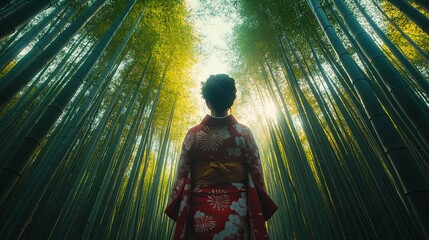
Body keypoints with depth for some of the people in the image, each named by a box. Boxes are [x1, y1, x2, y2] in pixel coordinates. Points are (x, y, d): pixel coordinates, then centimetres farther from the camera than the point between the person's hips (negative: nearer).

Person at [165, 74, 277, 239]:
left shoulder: (193, 134, -4)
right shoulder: (244, 132, -3)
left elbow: (182, 175, -3)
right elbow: (257, 174, -2)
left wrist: (176, 211, 7)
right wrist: (260, 211, 9)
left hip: (201, 211, 0)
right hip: (237, 210, 1)